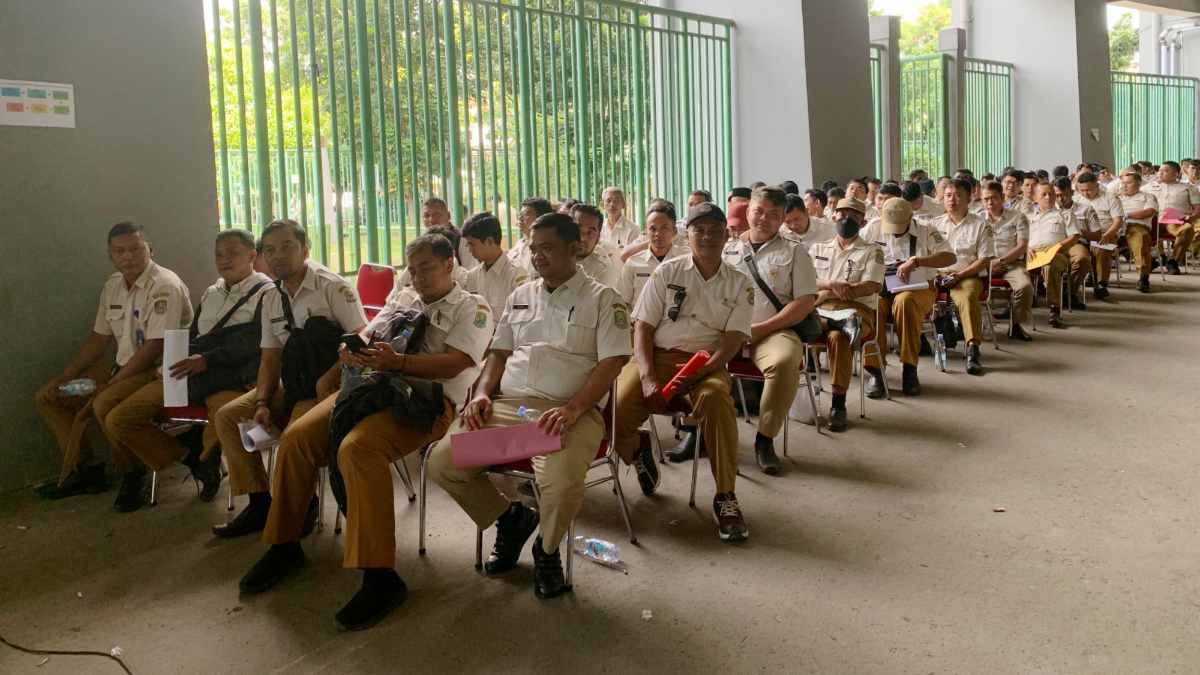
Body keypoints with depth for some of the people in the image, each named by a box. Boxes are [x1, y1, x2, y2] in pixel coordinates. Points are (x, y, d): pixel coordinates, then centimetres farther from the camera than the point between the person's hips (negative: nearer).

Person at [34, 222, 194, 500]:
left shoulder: (164, 286, -17)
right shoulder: (113, 286, 9)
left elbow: (155, 347, -22)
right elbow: (99, 339, 16)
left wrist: (112, 383, -20)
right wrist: (63, 378, 8)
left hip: (160, 370, -9)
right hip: (124, 367, 9)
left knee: (104, 404, -33)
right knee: (47, 397, 7)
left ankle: (133, 475, -11)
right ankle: (83, 468, 8)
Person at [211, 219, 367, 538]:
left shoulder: (332, 286, -9)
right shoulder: (271, 299, 11)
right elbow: (270, 358, 11)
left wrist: (326, 380, -24)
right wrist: (262, 402, -3)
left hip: (332, 384, -7)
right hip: (291, 386, 8)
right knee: (227, 416, -2)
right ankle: (259, 503, 4)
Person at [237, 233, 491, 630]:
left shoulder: (472, 308, 5)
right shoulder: (401, 299, 27)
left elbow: (455, 363, -10)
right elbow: (368, 336, 18)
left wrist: (398, 362, -24)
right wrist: (352, 349, -7)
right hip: (371, 387, 7)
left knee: (357, 448, -33)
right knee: (296, 437, -10)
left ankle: (380, 577, -31)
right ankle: (284, 546, 6)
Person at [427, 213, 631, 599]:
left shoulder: (601, 299, 6)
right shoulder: (521, 296, 23)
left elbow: (612, 362, -4)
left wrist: (573, 409, -18)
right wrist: (482, 394, 2)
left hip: (567, 410, -5)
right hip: (507, 405, 5)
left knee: (561, 481, -35)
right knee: (441, 462, -14)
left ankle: (547, 551, 2)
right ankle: (508, 518, 13)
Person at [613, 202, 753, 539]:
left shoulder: (739, 284, 9)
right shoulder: (666, 272, 9)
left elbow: (732, 342, -1)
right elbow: (643, 328, 3)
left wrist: (694, 375, -19)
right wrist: (648, 378, -14)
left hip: (706, 364, -1)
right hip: (657, 357, 1)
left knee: (715, 397, -37)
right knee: (617, 406, -28)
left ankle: (725, 498, -25)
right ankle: (638, 456, 9)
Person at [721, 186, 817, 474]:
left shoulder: (794, 253, 11)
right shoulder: (727, 250, 19)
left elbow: (805, 302, 2)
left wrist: (760, 329, -9)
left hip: (773, 332, -2)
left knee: (784, 362, -36)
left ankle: (765, 439, -17)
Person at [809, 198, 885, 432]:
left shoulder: (872, 251, 15)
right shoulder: (818, 249, 23)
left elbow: (873, 286, -2)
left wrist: (839, 289, -13)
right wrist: (832, 285, -12)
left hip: (858, 308, -2)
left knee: (838, 336, -37)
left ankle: (838, 405, -31)